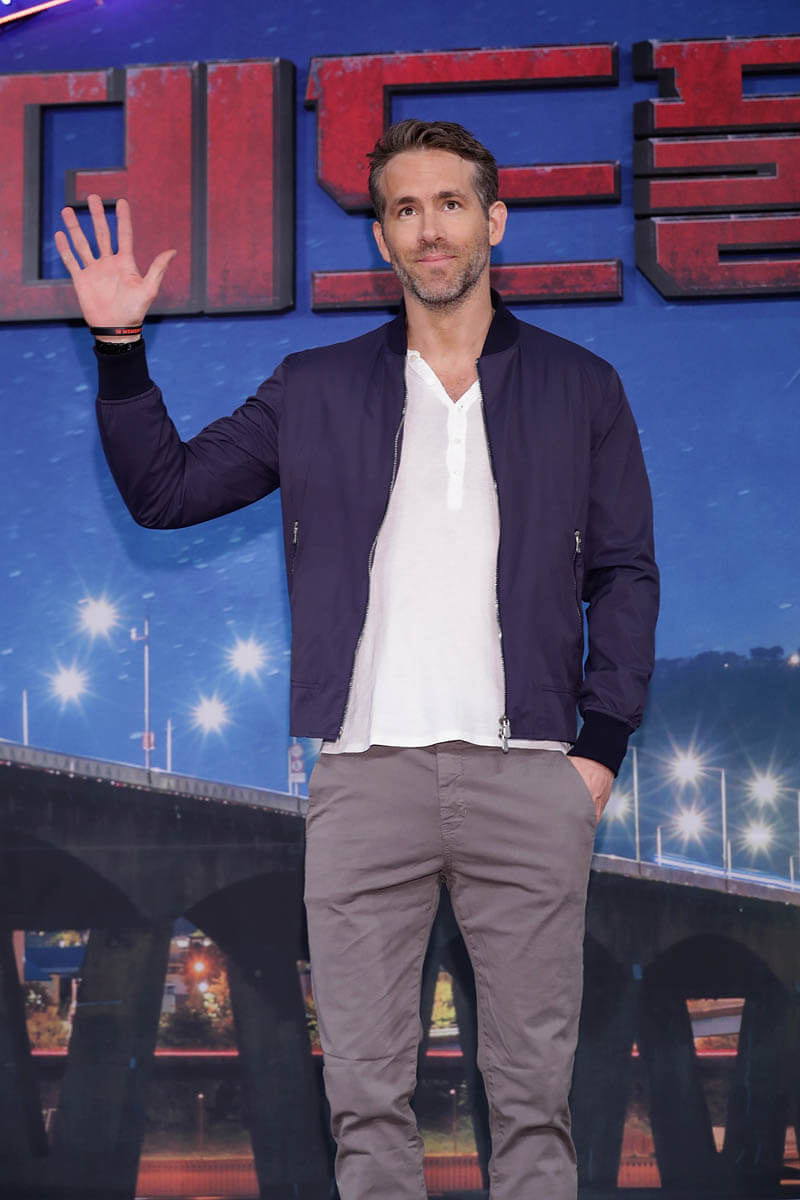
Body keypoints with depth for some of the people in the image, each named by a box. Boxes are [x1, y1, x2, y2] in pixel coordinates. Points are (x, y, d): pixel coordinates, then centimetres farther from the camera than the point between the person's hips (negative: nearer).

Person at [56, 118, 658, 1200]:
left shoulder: (581, 389, 12)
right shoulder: (314, 391, 14)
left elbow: (624, 573, 10)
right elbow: (165, 490, 14)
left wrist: (602, 745, 0)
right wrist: (120, 347, 2)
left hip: (528, 778, 0)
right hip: (365, 775, 1)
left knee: (535, 1088, 3)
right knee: (366, 1090, 3)